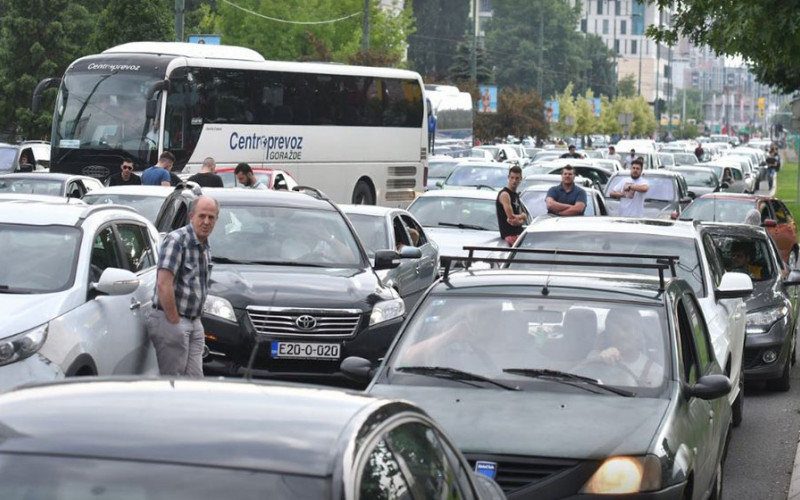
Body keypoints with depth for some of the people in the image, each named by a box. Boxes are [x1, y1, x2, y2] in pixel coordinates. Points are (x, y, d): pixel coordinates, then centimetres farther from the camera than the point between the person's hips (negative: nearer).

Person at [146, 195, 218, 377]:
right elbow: (164, 284, -20)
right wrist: (174, 320, -18)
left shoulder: (205, 249, 15)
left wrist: (196, 318, 12)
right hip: (171, 321, -8)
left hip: (194, 323, 8)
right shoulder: (176, 240, -12)